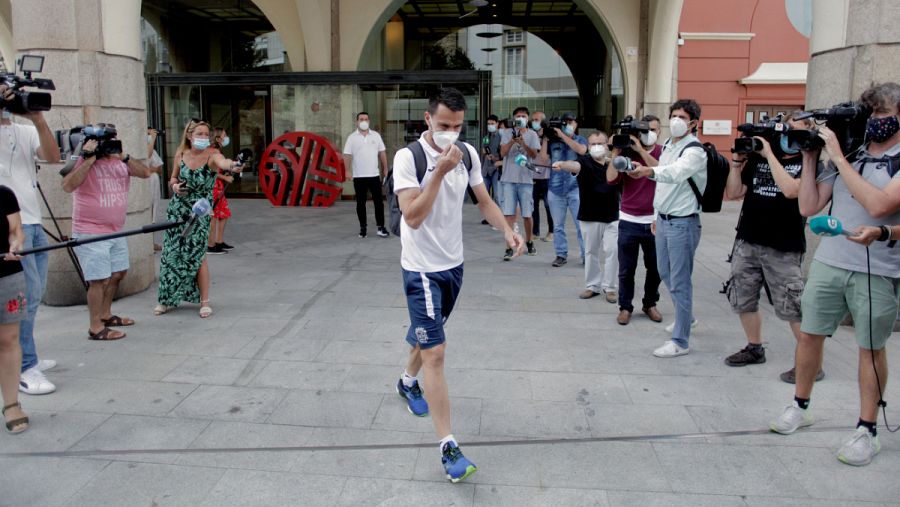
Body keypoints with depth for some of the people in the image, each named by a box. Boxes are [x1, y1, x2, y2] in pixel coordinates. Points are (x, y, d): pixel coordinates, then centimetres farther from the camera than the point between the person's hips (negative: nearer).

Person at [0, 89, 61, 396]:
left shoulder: (26, 131, 15)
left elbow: (53, 157, 0)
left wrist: (38, 118, -10)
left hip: (33, 222, 6)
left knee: (34, 294, 11)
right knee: (28, 294, -11)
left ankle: (25, 357, 24)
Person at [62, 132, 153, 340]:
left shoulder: (119, 162, 7)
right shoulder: (83, 162, -11)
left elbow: (145, 173, -4)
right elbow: (68, 186, -27)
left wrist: (124, 157, -16)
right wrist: (89, 159, -25)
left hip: (116, 232, 8)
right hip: (91, 234, -8)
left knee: (118, 273, 19)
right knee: (100, 280, -7)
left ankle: (106, 315, 36)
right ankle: (96, 328, 2)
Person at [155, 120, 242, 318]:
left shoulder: (212, 155, -14)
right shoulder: (181, 154, 0)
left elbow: (222, 162, -40)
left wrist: (231, 165, -63)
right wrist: (175, 186, -8)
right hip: (177, 210, 4)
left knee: (197, 255, -5)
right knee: (172, 253, 8)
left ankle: (205, 302, 9)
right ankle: (168, 300, 25)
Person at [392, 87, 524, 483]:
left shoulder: (468, 153, 0)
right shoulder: (408, 157, -19)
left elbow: (483, 200, 9)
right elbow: (413, 217, -27)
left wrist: (507, 230, -8)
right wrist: (440, 171, -31)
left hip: (454, 264, 6)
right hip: (422, 268, -6)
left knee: (428, 337, 25)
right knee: (435, 353, -10)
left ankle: (408, 382, 54)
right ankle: (448, 448, -6)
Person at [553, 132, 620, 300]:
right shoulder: (585, 161, -7)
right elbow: (574, 165, -31)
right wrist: (562, 164, -50)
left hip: (612, 216, 2)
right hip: (589, 217, -1)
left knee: (611, 251, -1)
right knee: (591, 251, 9)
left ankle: (609, 287, 11)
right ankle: (592, 286, 21)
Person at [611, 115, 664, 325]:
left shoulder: (662, 152, 2)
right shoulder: (627, 151, 2)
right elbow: (611, 177, -9)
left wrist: (641, 150, -23)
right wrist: (616, 151, -13)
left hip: (654, 221, 1)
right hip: (629, 220, 0)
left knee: (655, 268, 10)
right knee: (626, 269, 4)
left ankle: (650, 304, 28)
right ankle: (625, 307, 15)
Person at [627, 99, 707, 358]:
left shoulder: (695, 151, -15)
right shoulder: (667, 145, 11)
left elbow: (675, 172, -37)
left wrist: (648, 171, -55)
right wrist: (658, 215, 17)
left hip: (683, 223, -8)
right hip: (663, 219, 9)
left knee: (680, 282, -4)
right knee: (665, 273, 21)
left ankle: (680, 341, 4)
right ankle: (686, 316, 43)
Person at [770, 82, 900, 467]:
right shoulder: (846, 155, 8)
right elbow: (808, 207, 6)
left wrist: (837, 157, -17)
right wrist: (810, 157, 0)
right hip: (828, 263, 4)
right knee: (809, 334, 10)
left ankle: (867, 430, 20)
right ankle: (800, 407, 28)